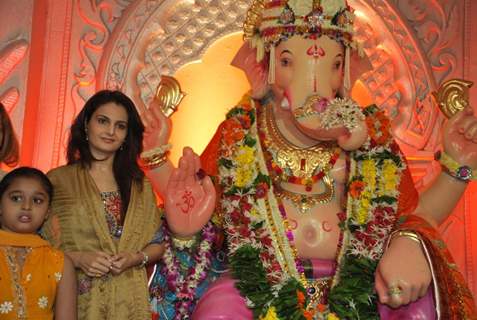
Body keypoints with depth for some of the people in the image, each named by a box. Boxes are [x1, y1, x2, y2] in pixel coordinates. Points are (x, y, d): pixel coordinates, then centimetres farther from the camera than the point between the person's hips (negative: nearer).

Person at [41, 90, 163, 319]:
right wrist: (77, 258, -17)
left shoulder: (140, 185, 7)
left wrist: (136, 258, -10)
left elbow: (157, 244, 8)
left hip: (128, 299, 3)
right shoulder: (57, 180, -1)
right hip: (76, 297, -2)